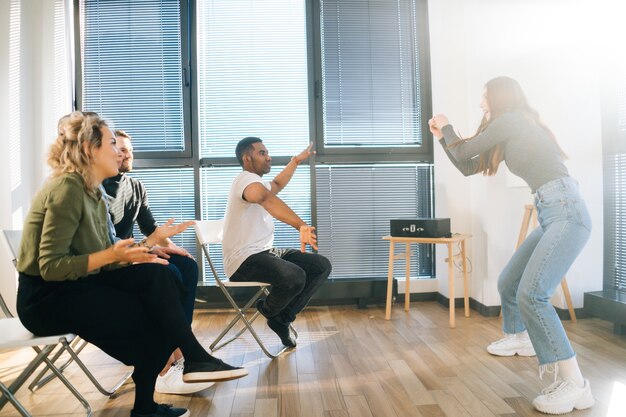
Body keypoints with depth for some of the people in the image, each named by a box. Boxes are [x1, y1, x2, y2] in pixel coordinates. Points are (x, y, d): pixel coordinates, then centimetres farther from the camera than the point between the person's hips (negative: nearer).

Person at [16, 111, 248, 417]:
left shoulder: (92, 192, 9)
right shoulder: (67, 189, -18)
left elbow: (103, 259, 4)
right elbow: (50, 267, -23)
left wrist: (152, 239, 1)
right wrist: (111, 255, -32)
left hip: (76, 286, 8)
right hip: (48, 298, -8)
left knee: (157, 277, -11)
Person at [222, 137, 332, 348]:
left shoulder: (257, 181, 20)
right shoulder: (247, 179, -14)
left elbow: (277, 184, 43)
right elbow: (267, 199, -38)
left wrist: (296, 160, 47)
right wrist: (302, 226, -51)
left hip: (265, 252, 10)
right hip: (244, 259, -10)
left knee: (322, 266, -1)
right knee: (294, 277, -36)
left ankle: (282, 318, 6)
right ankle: (269, 310, 0)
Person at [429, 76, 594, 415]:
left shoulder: (511, 120, -7)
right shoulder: (510, 134, 20)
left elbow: (464, 151, 0)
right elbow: (467, 166, 26)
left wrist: (447, 126, 18)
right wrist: (442, 137, 29)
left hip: (567, 212, -10)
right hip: (552, 215, 10)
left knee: (531, 293, -22)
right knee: (508, 283, 19)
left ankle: (574, 384, -16)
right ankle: (519, 338, 42)